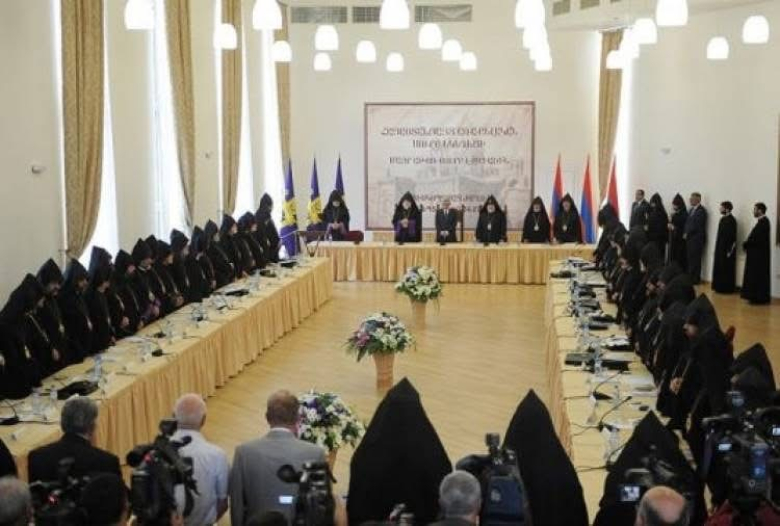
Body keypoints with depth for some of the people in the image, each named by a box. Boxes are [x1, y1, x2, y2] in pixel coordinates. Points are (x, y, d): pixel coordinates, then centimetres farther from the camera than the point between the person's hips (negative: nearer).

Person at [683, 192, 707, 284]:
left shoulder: (701, 211, -11)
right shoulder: (691, 210, 17)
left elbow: (697, 225, -17)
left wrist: (687, 234, -10)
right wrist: (686, 233, 3)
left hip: (696, 239, -8)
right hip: (689, 238, 8)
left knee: (695, 259, -4)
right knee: (689, 259, 7)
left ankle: (695, 279, 2)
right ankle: (690, 277, 12)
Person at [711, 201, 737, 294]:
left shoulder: (731, 220, -17)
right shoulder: (723, 219, 10)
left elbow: (732, 237, -19)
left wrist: (729, 250, -20)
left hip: (726, 248, -9)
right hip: (720, 247, 9)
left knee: (726, 269, -3)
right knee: (719, 268, 12)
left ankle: (726, 288, 4)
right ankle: (719, 286, 19)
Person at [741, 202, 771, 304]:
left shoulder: (763, 222, -19)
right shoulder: (762, 221, 12)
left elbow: (756, 238, -24)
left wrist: (745, 245, -11)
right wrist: (747, 244, 2)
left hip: (759, 254, -10)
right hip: (758, 253, 10)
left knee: (758, 276, -3)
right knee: (756, 276, 13)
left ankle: (759, 297, 2)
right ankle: (758, 296, 18)